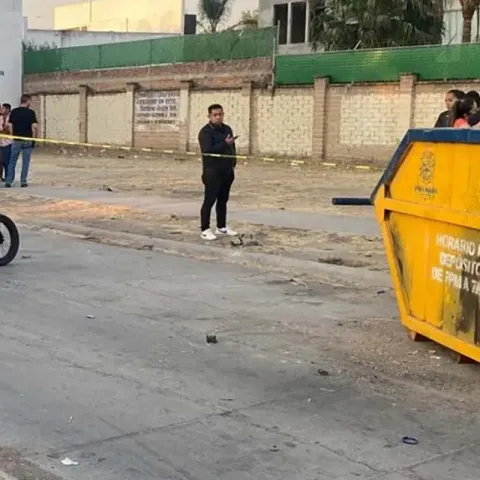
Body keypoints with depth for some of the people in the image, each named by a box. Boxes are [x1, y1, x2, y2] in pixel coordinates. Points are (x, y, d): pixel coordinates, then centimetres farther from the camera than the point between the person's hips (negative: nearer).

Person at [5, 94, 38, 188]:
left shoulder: (14, 111, 2)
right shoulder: (31, 112, -8)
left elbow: (10, 125, 1)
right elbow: (34, 126, -15)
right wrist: (34, 138, -4)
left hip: (16, 140, 3)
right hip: (27, 140, -3)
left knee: (12, 161, 10)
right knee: (25, 162, 6)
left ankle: (8, 181, 8)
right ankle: (23, 181, 7)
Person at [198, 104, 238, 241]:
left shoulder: (227, 129, 12)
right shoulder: (205, 132, -11)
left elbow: (232, 147, 21)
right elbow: (207, 150, -24)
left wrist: (233, 162, 10)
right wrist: (225, 144, -28)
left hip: (227, 171, 7)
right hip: (212, 172, -7)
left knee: (223, 200, 14)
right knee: (209, 200, -5)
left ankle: (221, 227, 24)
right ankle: (205, 230, 0)